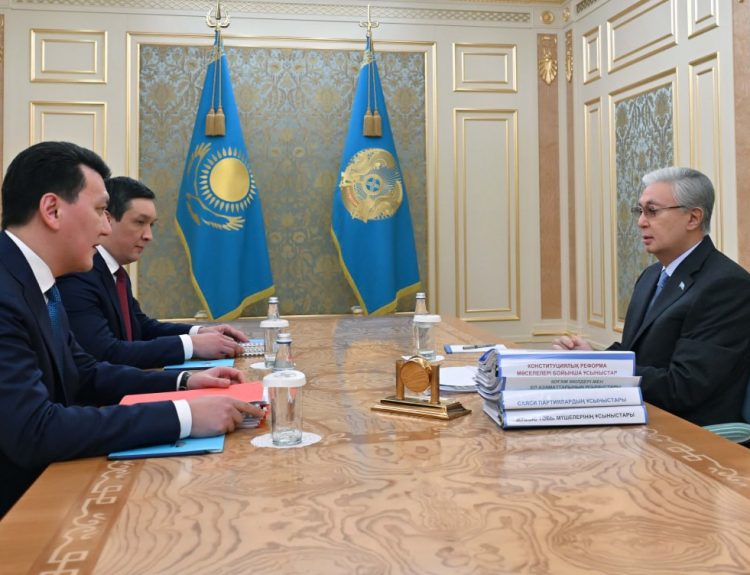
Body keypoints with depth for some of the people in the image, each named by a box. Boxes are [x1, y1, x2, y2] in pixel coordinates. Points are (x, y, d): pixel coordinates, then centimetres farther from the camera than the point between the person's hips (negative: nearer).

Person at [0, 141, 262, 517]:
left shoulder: (34, 281, 4)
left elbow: (86, 376, 11)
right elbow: (34, 431, -32)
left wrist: (184, 383, -1)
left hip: (45, 483, 8)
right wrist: (184, 415, -29)